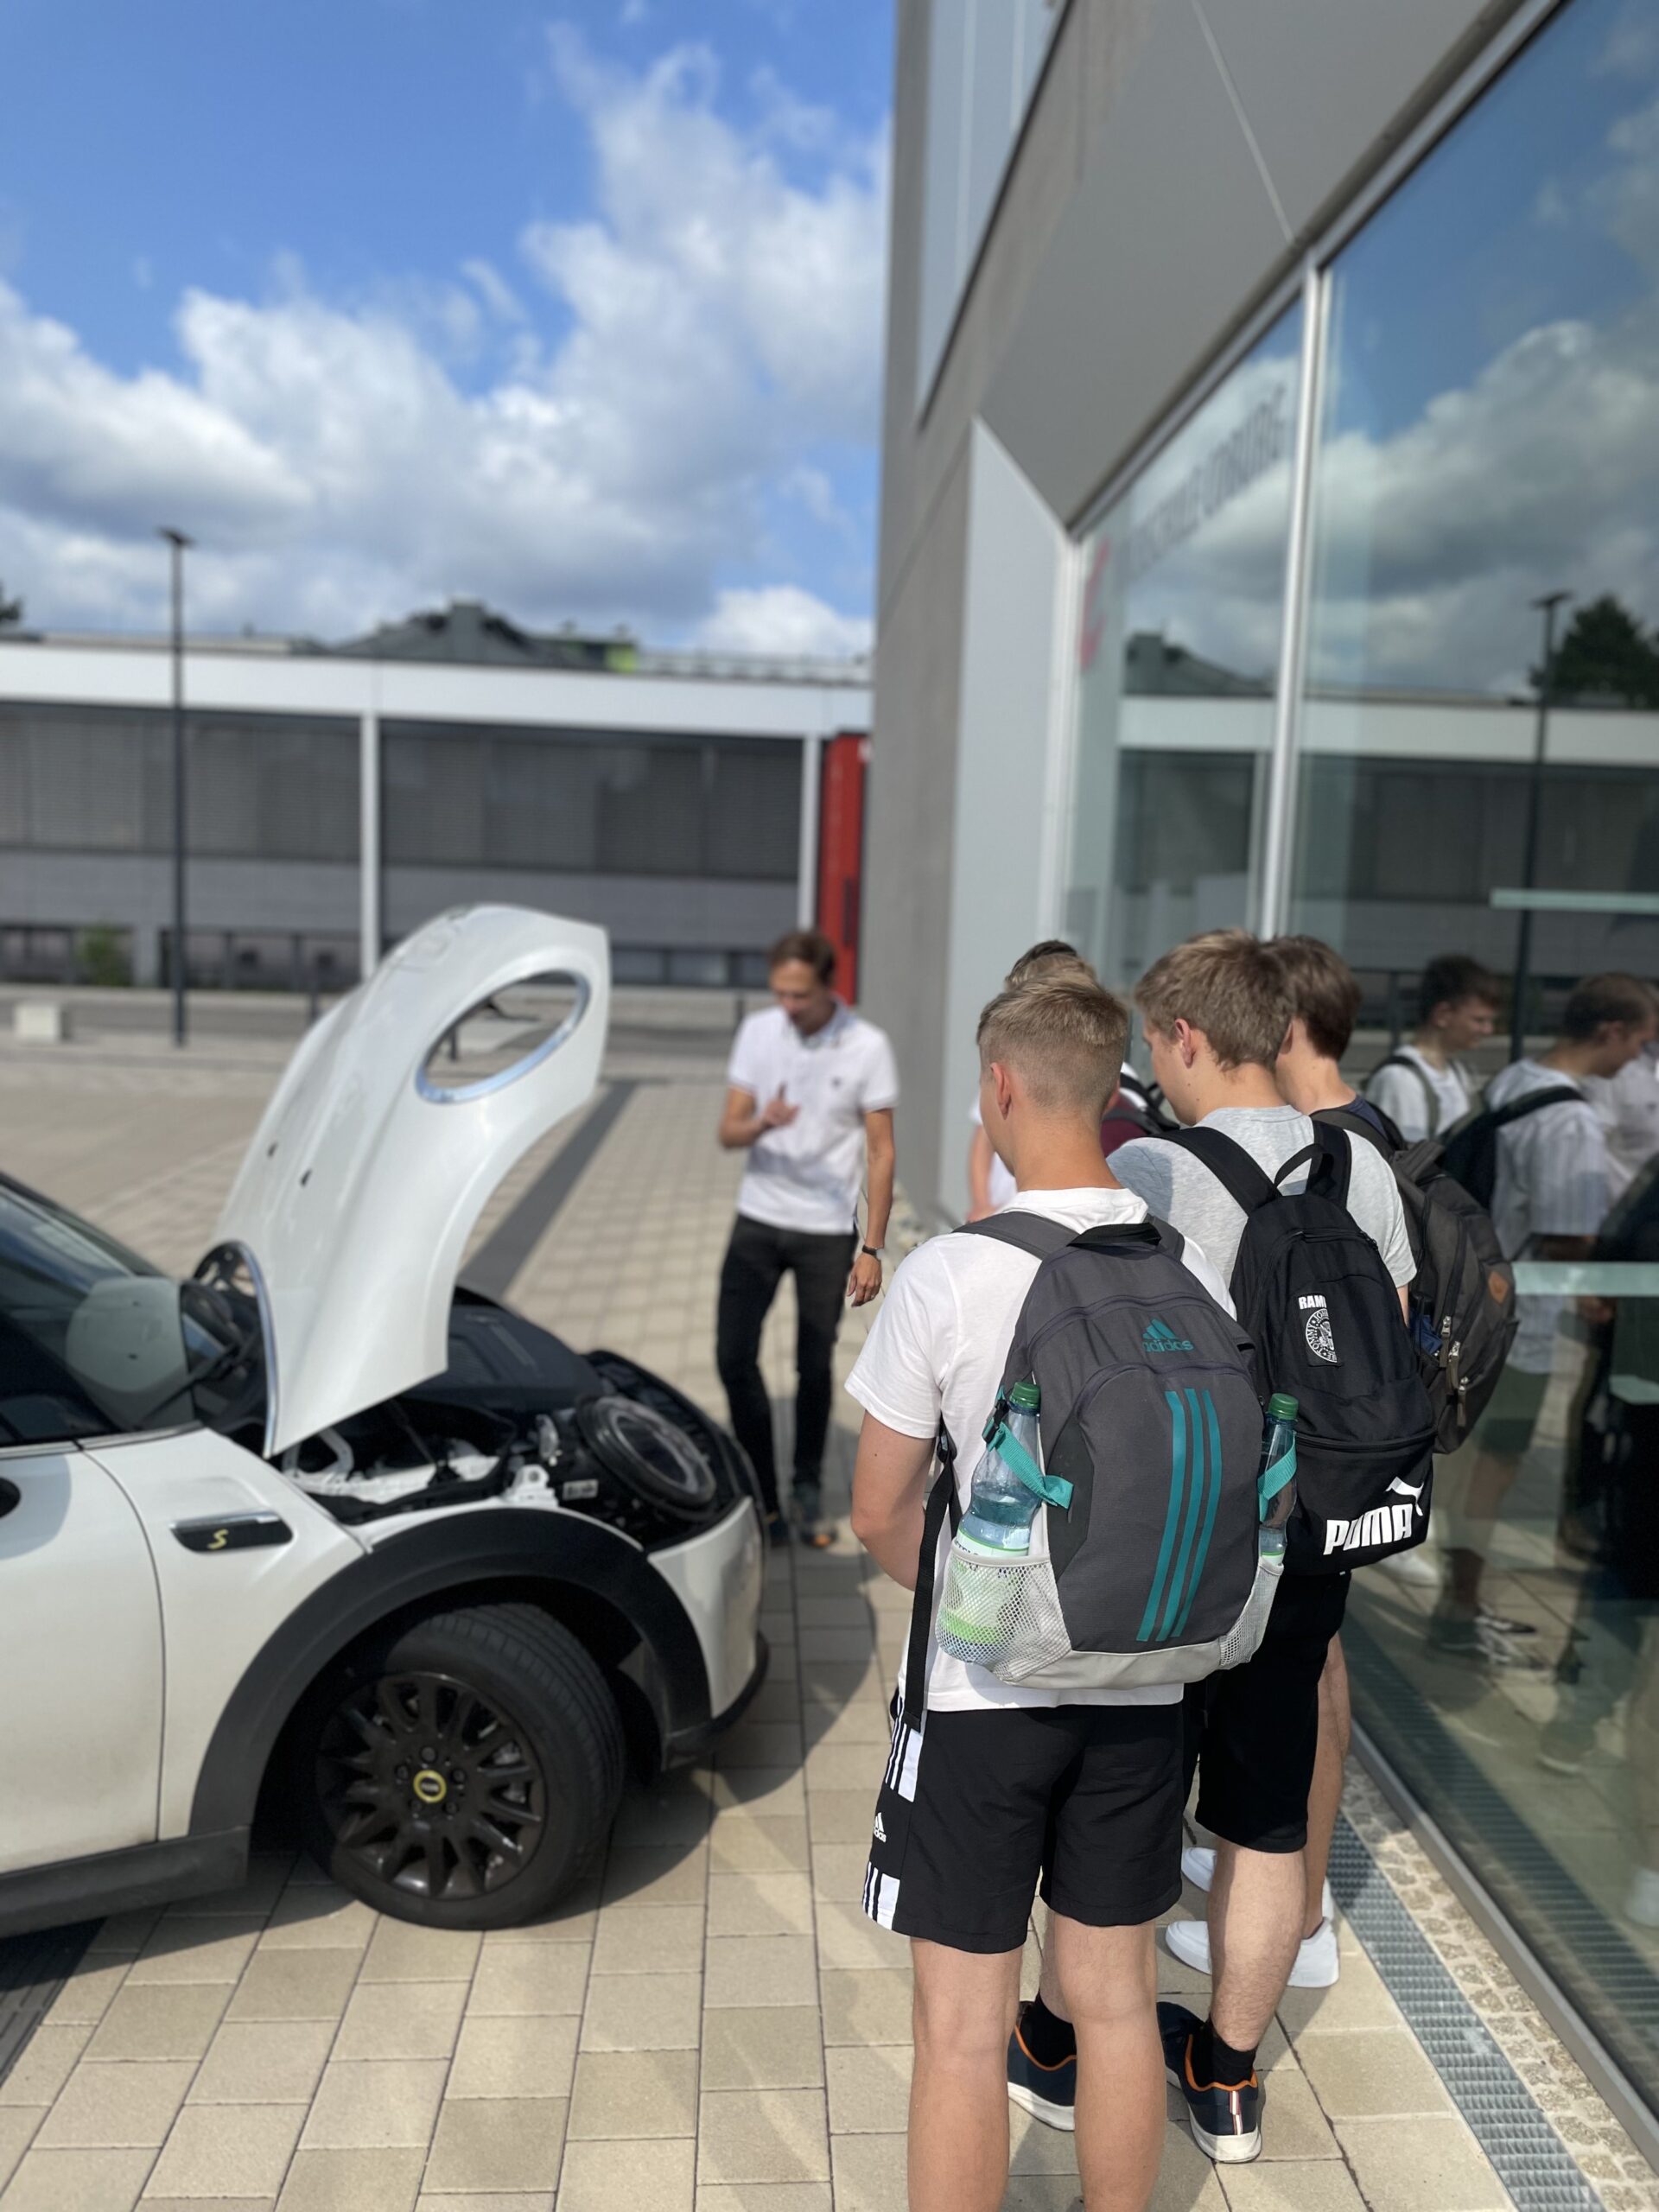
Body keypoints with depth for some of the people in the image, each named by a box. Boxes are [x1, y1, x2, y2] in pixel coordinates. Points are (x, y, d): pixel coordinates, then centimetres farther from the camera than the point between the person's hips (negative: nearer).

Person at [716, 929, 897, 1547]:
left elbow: (880, 1154, -6)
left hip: (828, 1231, -2)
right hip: (758, 1220, 3)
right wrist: (761, 1123, -24)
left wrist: (872, 1249, -10)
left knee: (815, 1368, 6)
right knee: (734, 1356, -1)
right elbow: (727, 1132, 1)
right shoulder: (757, 1032, 0)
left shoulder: (867, 1047, -9)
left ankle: (808, 1489, 27)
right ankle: (762, 1494, 15)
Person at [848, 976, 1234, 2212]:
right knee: (1117, 2002, 21)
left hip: (984, 1693, -4)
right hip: (1142, 1690, 5)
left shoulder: (949, 1274, -19)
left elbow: (879, 1515, -11)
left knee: (965, 2033, 12)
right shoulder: (1191, 1271, -7)